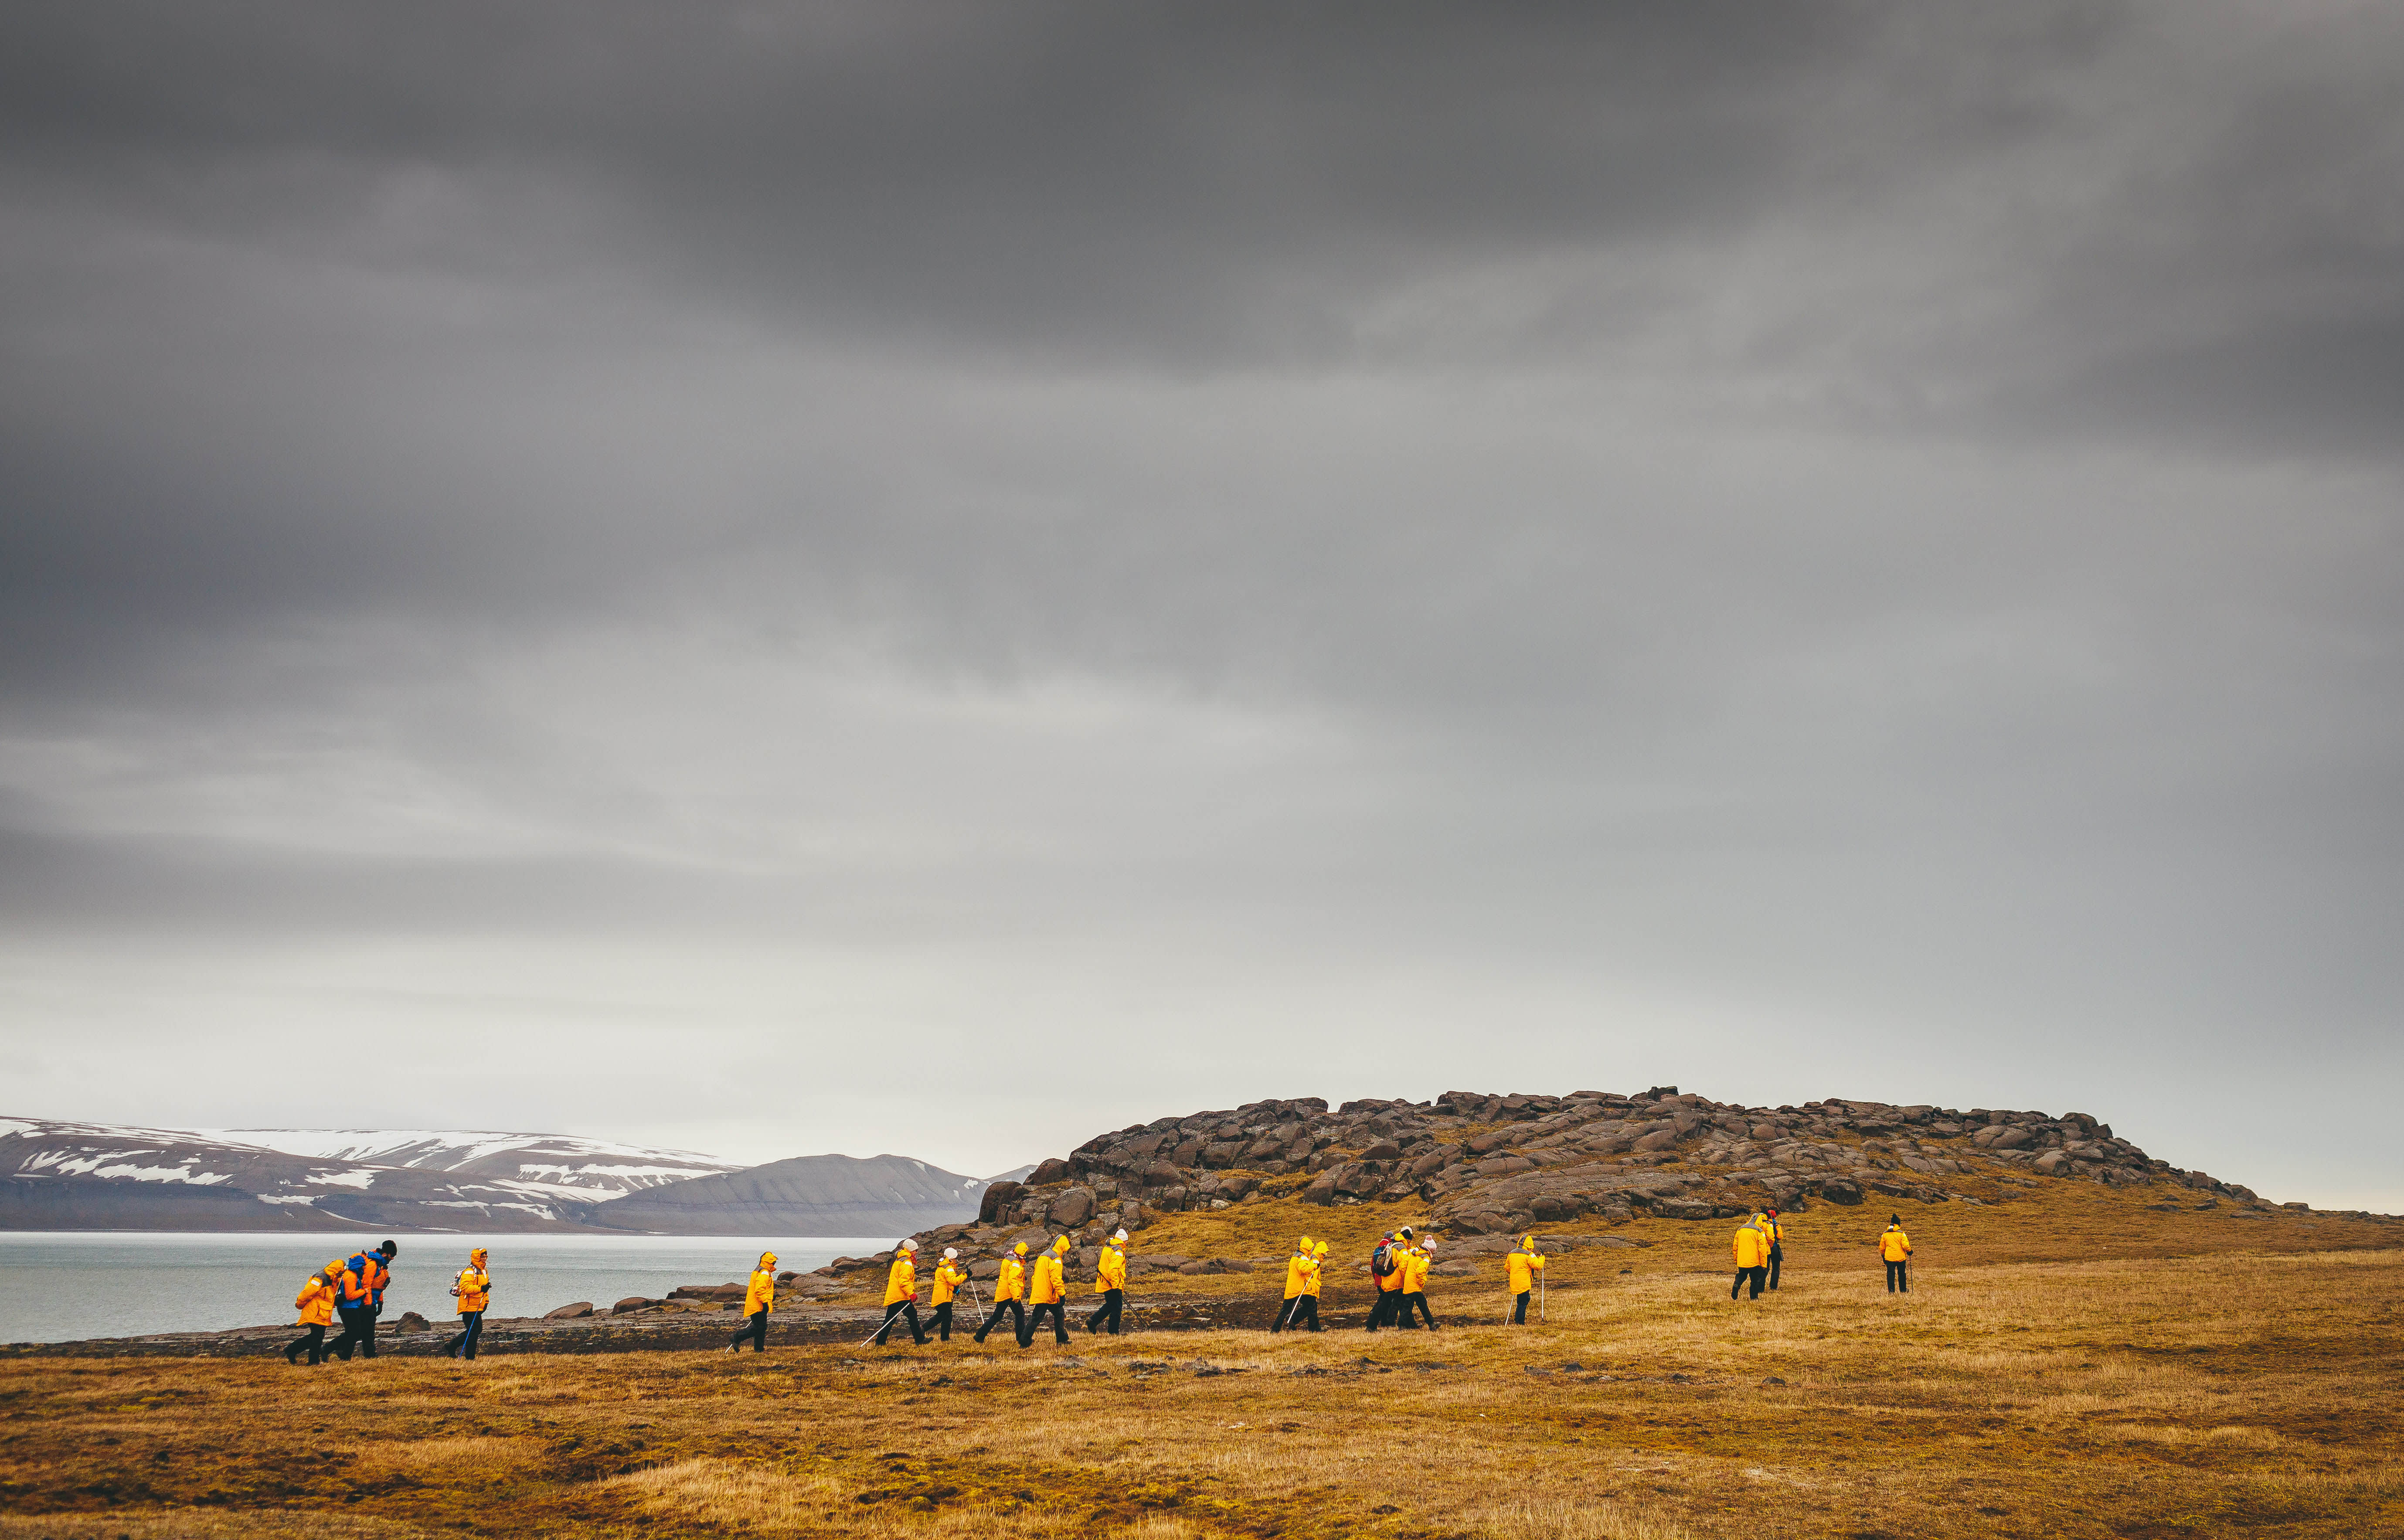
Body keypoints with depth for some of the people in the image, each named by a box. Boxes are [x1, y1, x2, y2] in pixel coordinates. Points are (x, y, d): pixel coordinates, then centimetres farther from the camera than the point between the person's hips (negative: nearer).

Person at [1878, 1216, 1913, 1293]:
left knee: (1891, 1275, 4)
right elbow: (1906, 1245, -14)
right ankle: (1903, 1290, 25)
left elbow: (1882, 1248, 9)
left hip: (1889, 1258, 2)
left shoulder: (1885, 1235, 2)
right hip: (1901, 1258, -2)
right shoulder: (1901, 1234, -10)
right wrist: (1909, 1251, 6)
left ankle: (1891, 1291, -2)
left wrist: (1883, 1256, 22)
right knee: (1902, 1275, 14)